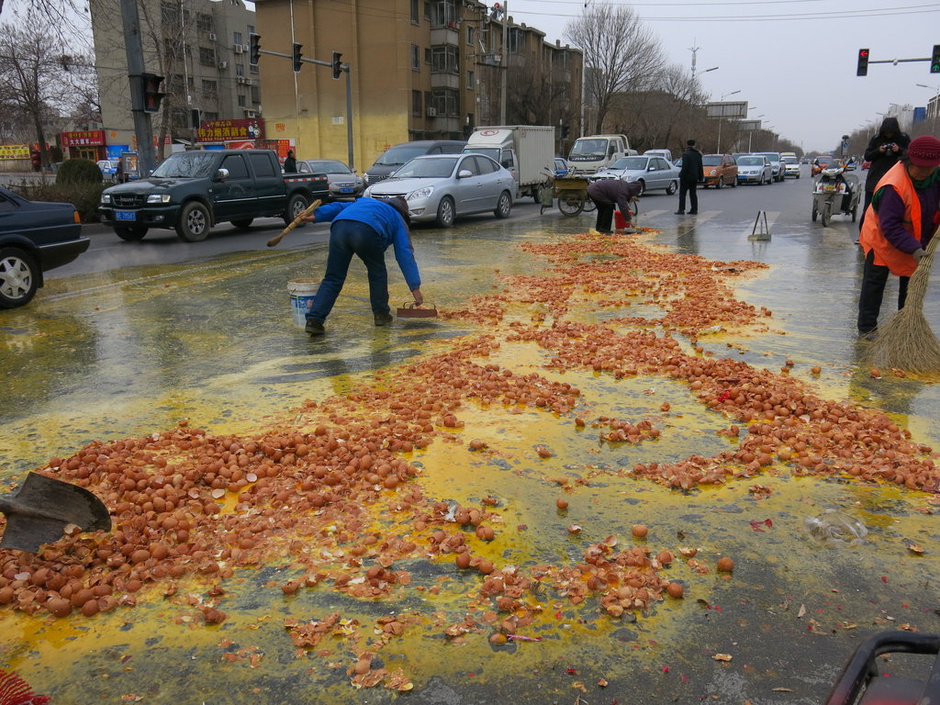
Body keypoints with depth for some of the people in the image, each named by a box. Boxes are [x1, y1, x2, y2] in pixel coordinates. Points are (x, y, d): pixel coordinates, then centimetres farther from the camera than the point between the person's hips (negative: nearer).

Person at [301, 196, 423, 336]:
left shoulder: (364, 201, 44)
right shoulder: (398, 220, 30)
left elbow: (339, 207, 28)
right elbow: (405, 254, 22)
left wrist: (315, 216, 18)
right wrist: (415, 288, 20)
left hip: (339, 227, 4)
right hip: (366, 231, -3)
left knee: (332, 279, 8)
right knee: (377, 272, 22)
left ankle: (313, 320, 0)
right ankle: (381, 314, 27)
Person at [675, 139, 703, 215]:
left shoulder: (686, 154, -14)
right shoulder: (698, 154, 9)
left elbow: (685, 167, -20)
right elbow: (700, 167, 13)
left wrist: (682, 176, -17)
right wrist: (700, 177, 19)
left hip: (686, 177, -7)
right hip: (694, 177, 7)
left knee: (682, 193, -1)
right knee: (693, 193, 12)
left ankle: (681, 210, -5)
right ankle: (694, 210, 11)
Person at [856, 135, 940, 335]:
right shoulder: (894, 187, -34)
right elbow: (890, 227, -33)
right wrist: (913, 248, -38)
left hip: (915, 242, 7)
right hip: (883, 239, -7)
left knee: (912, 282, 15)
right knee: (874, 283, -1)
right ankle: (867, 327, 7)